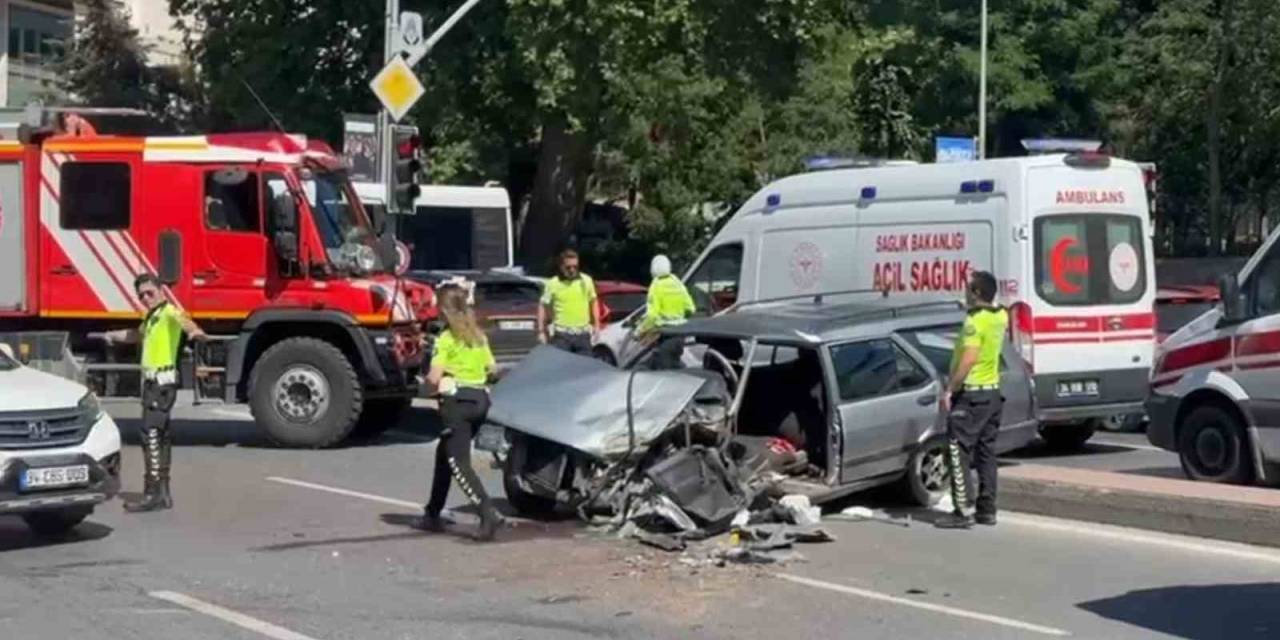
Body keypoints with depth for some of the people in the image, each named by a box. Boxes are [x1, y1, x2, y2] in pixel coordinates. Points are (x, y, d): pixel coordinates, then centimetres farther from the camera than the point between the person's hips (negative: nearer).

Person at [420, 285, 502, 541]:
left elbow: (434, 378, -15)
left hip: (457, 401, -7)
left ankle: (488, 512, -25)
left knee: (459, 462, -7)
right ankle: (433, 513, 26)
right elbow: (492, 369, 12)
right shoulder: (479, 336, 10)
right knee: (445, 453, 22)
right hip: (480, 399, 7)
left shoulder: (446, 339, -9)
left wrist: (429, 377, 5)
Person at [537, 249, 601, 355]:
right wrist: (541, 331, -2)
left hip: (583, 334, 3)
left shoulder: (586, 281, 5)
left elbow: (593, 303, 16)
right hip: (562, 335, -3)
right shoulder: (553, 284, -3)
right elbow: (543, 307, 2)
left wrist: (596, 325, 13)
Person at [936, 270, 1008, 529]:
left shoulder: (975, 321, -18)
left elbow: (969, 359, -27)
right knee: (986, 452, 13)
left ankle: (961, 512, -9)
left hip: (971, 393, -9)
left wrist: (949, 390, -23)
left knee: (958, 452, -6)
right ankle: (987, 510, 15)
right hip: (993, 392, 9)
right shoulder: (1000, 316, 7)